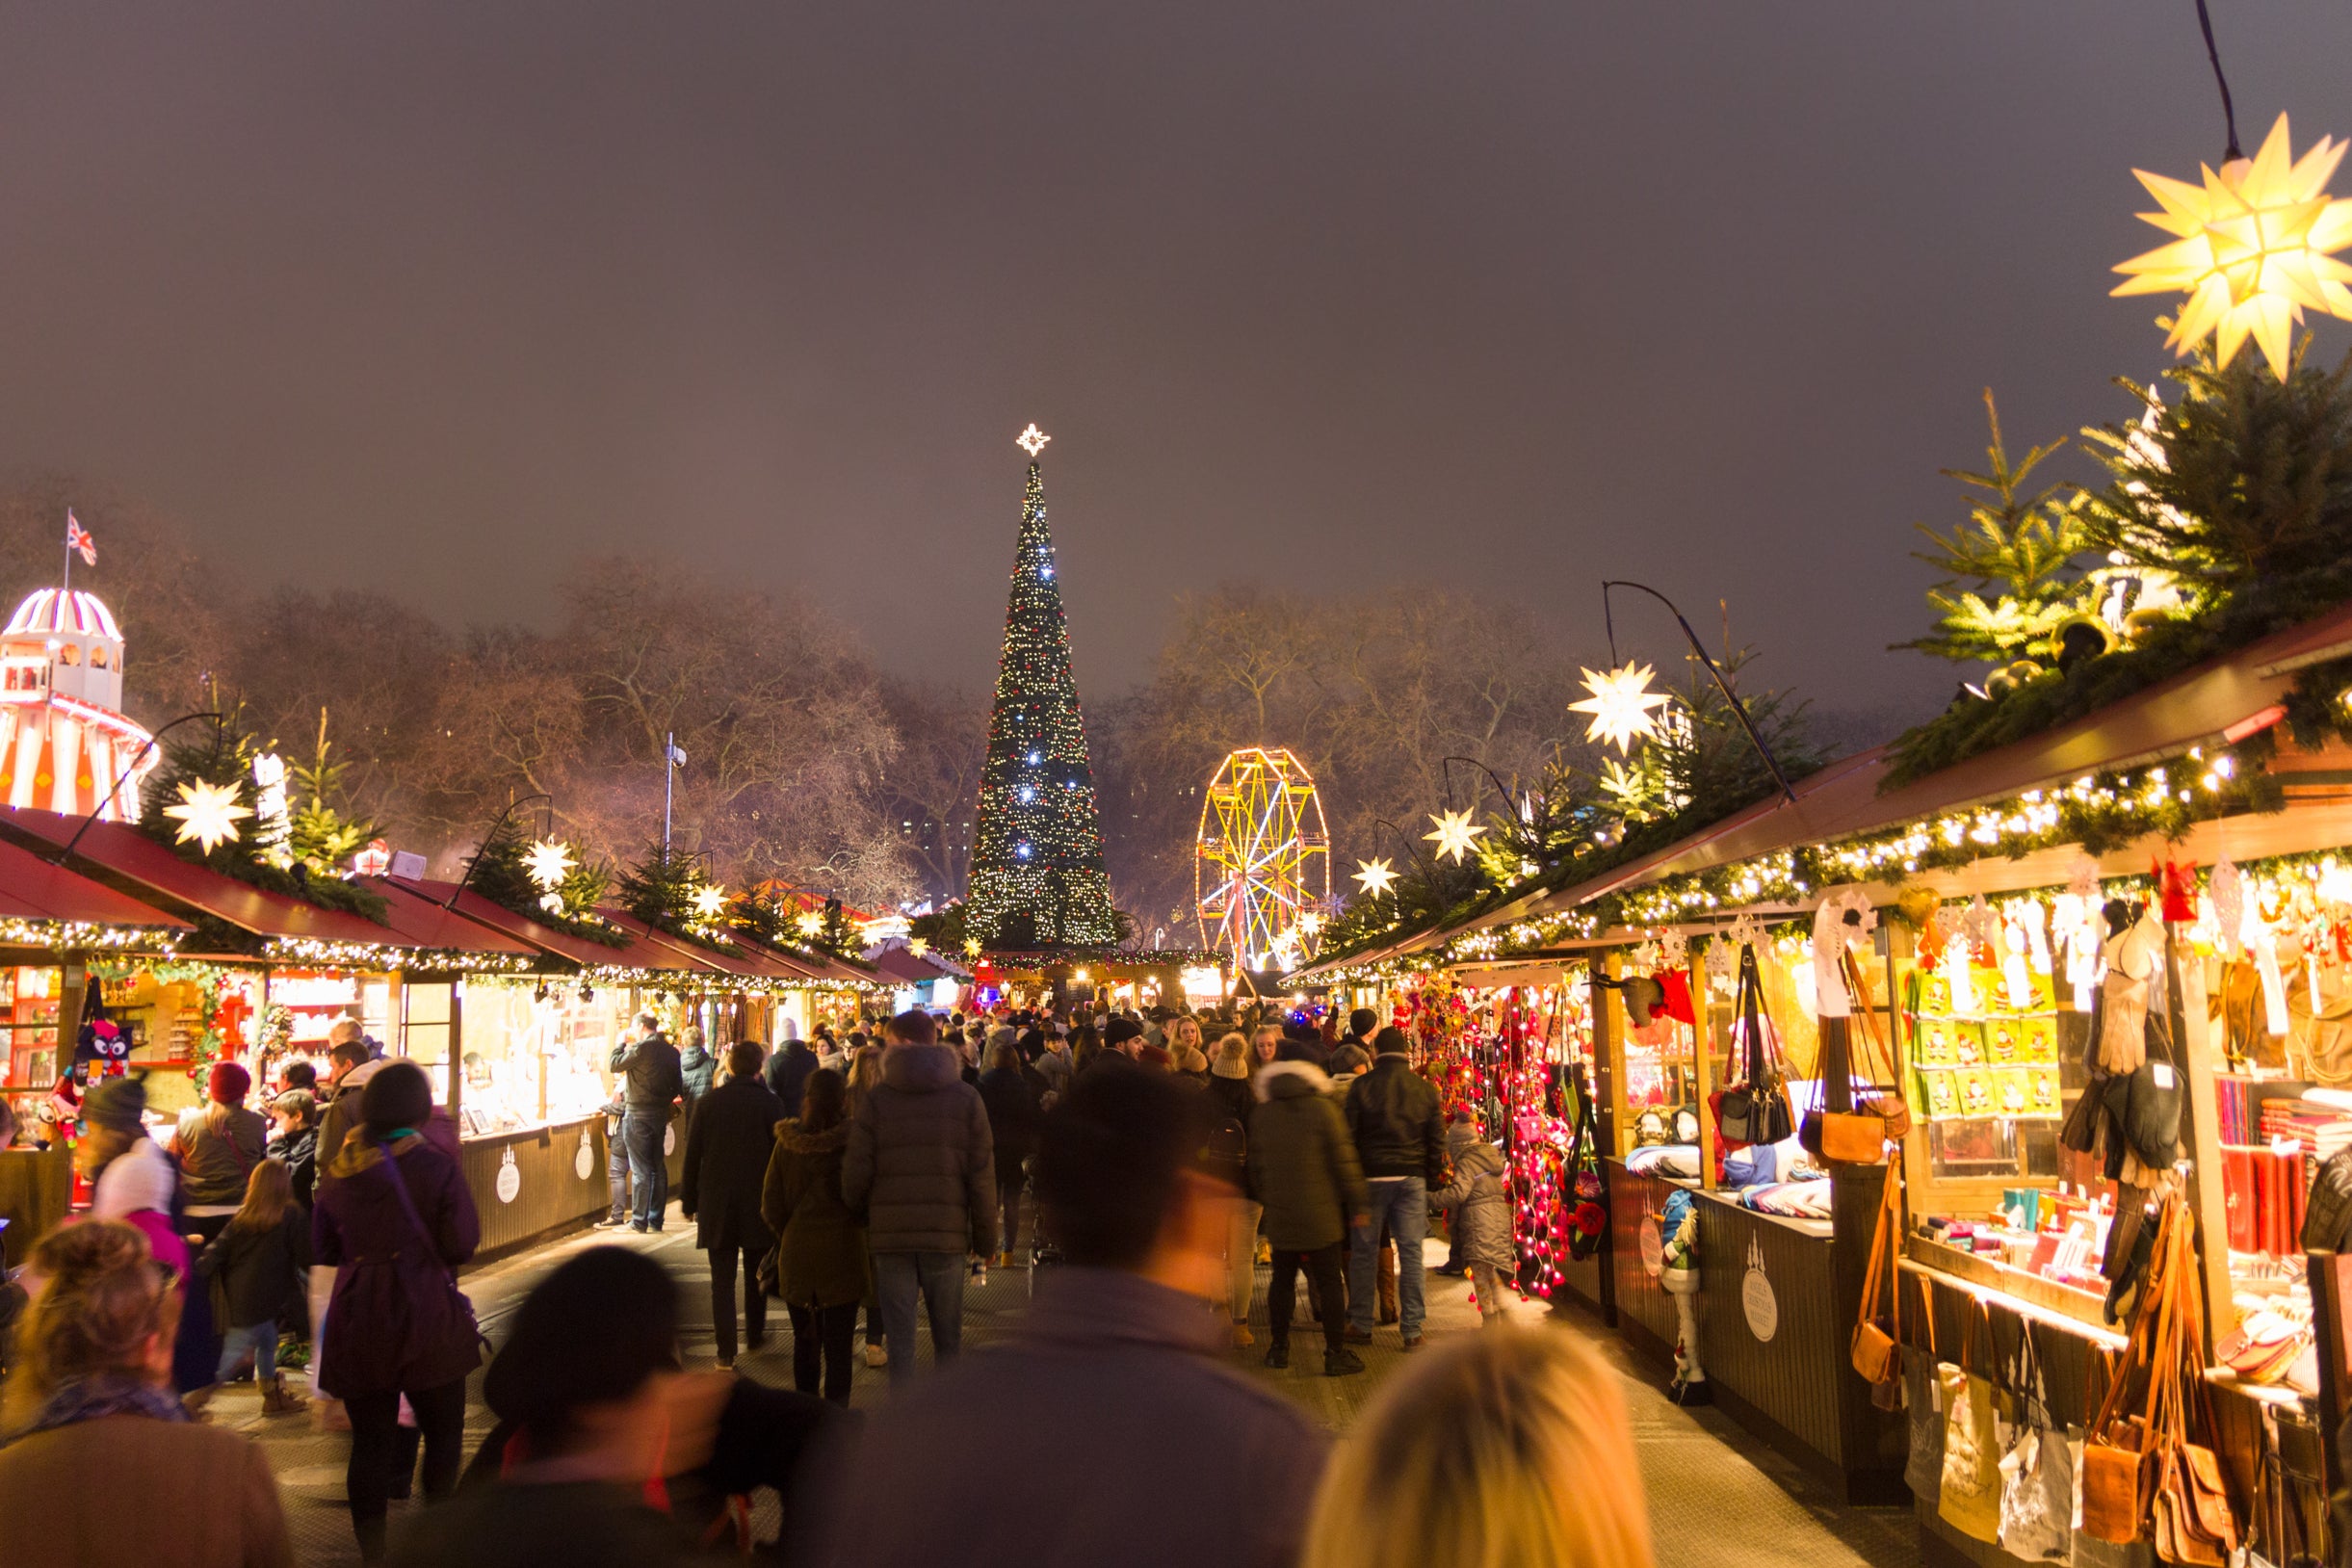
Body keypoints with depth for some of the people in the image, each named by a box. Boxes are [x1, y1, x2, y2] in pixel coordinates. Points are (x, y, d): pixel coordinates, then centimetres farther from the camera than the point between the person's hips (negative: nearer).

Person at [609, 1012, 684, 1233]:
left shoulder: (641, 1049, -16)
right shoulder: (671, 1051, 5)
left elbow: (615, 1064, -8)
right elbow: (677, 1087, 10)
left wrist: (621, 1045, 7)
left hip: (638, 1115, -7)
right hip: (661, 1114, 7)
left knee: (640, 1169, -3)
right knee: (658, 1167, 12)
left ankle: (639, 1221, 1)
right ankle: (656, 1219, 18)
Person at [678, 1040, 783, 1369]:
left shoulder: (710, 1101, -1)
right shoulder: (769, 1102, -5)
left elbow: (692, 1154, 2)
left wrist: (688, 1200, 10)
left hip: (716, 1203, 0)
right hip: (758, 1203, 0)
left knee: (722, 1278, 3)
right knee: (755, 1273, 17)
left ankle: (726, 1350, -2)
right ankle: (755, 1334, 29)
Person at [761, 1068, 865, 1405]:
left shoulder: (787, 1141, -2)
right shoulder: (853, 1139, -10)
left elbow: (771, 1203, 2)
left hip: (796, 1254, 3)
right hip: (843, 1252, -2)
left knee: (804, 1342, 16)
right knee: (838, 1346, 4)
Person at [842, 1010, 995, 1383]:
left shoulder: (876, 1099, -3)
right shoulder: (966, 1097, 0)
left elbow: (855, 1173, -4)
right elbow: (982, 1174, -2)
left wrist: (857, 1214, 16)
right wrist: (985, 1237, 6)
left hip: (890, 1232, -1)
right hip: (947, 1234, 1)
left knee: (899, 1338, 7)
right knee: (948, 1338, 14)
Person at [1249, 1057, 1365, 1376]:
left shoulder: (1260, 1114, 2)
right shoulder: (1323, 1109, -9)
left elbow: (1256, 1164, 9)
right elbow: (1343, 1160, -8)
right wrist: (1356, 1205, 0)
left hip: (1279, 1215, 3)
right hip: (1320, 1215, -3)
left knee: (1282, 1279, 15)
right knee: (1329, 1281, 4)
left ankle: (1279, 1347, 20)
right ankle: (1336, 1353, 7)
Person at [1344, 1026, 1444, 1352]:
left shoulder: (1362, 1086, -4)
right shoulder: (1424, 1089, 4)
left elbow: (1348, 1134, -3)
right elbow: (1436, 1141, 7)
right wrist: (1432, 1180, 14)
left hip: (1372, 1177, -2)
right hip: (1412, 1178, 2)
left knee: (1364, 1252, 8)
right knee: (1411, 1252, 5)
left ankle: (1361, 1325, 16)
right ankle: (1412, 1330, 6)